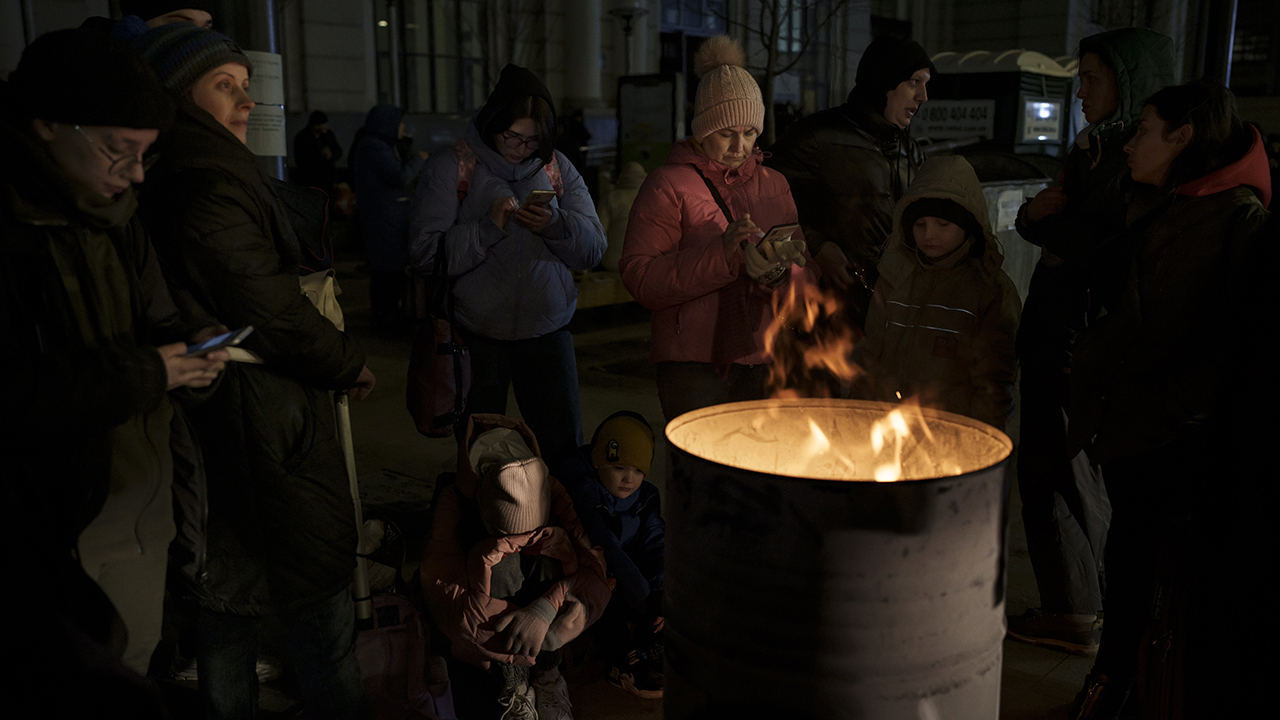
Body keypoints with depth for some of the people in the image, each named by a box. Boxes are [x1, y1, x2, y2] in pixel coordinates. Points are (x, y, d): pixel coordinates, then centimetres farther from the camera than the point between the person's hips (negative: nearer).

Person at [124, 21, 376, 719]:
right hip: (266, 424, -10)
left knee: (228, 592, 21)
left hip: (211, 419, 10)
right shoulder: (210, 186, -20)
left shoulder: (169, 179, 9)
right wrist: (351, 364, -5)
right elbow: (274, 312, -20)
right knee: (316, 591, 4)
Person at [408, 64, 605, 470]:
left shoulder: (556, 168, 7)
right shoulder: (449, 169, -2)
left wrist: (556, 225, -15)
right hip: (477, 333, -2)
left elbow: (593, 249, 4)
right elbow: (425, 254, -11)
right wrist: (489, 226, -20)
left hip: (547, 329, 2)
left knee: (563, 447, 4)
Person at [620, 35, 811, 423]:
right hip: (694, 363, -4)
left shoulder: (774, 184, 13)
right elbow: (639, 277, -12)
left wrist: (779, 272, -11)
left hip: (764, 361, 5)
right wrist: (720, 253, -21)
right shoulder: (669, 184, -2)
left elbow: (804, 280, 12)